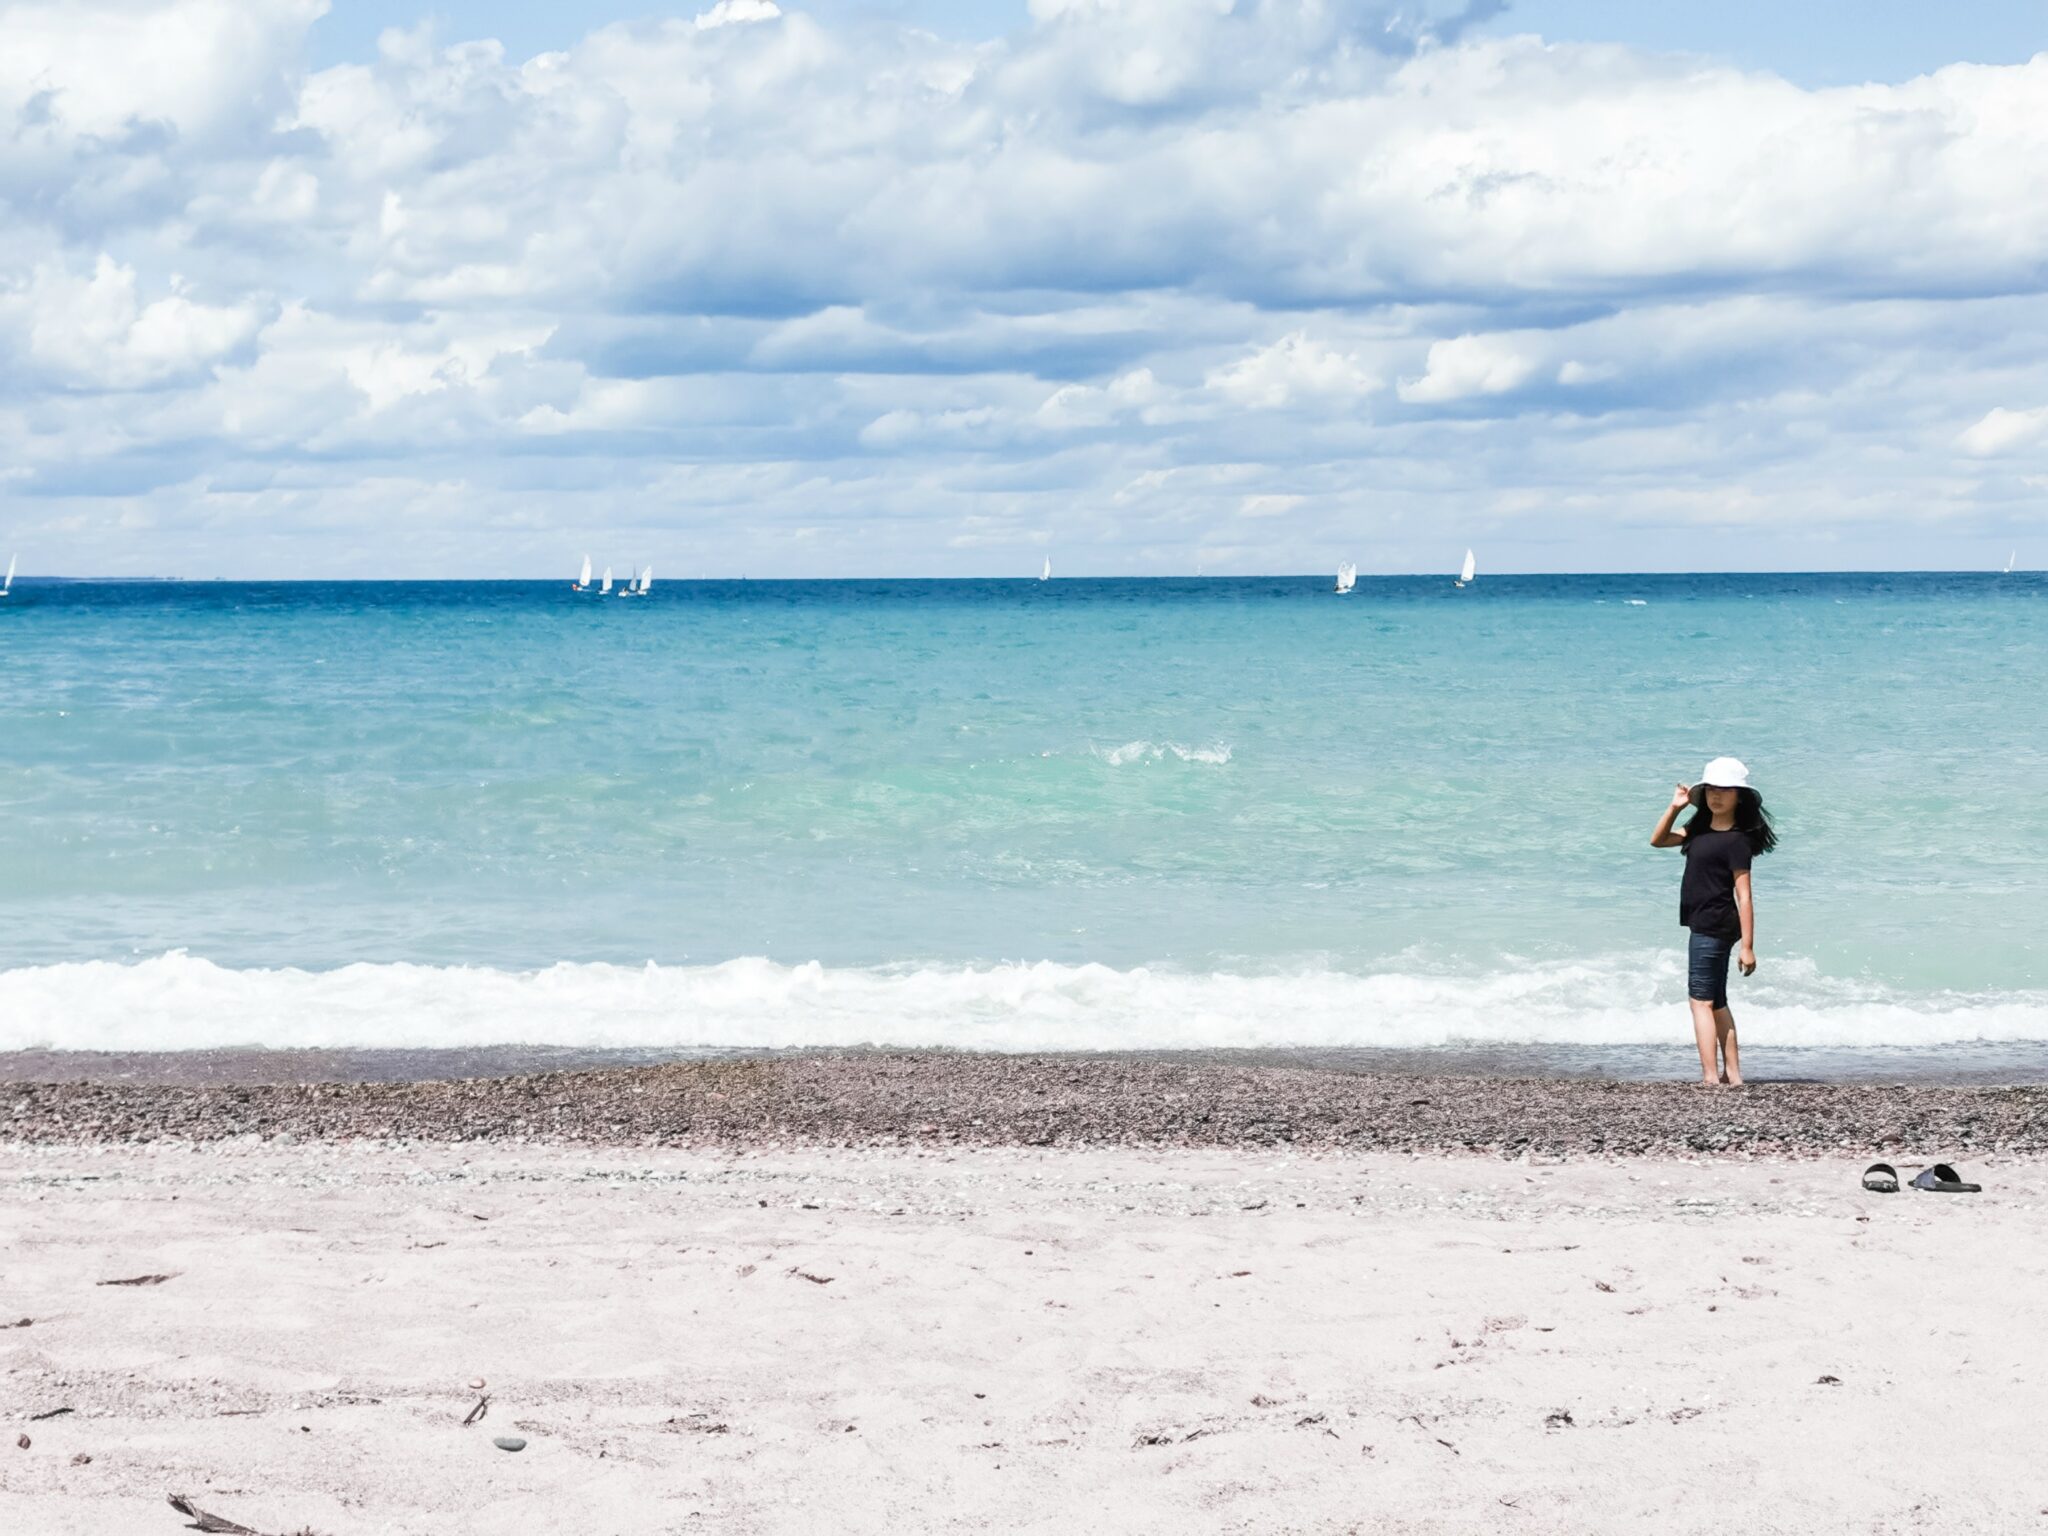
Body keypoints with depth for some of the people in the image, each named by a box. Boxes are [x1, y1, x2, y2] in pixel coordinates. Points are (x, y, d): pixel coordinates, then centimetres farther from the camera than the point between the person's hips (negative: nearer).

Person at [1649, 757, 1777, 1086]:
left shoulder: (1737, 839, -15)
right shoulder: (1700, 829, 11)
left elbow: (1744, 896, -18)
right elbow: (1658, 840, 19)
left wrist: (1747, 946, -20)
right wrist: (1674, 807, 3)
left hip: (1713, 926, -10)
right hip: (1706, 925, 10)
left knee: (1701, 999, -11)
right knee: (1716, 1002, 13)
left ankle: (1710, 1075, -15)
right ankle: (1732, 1074, 17)